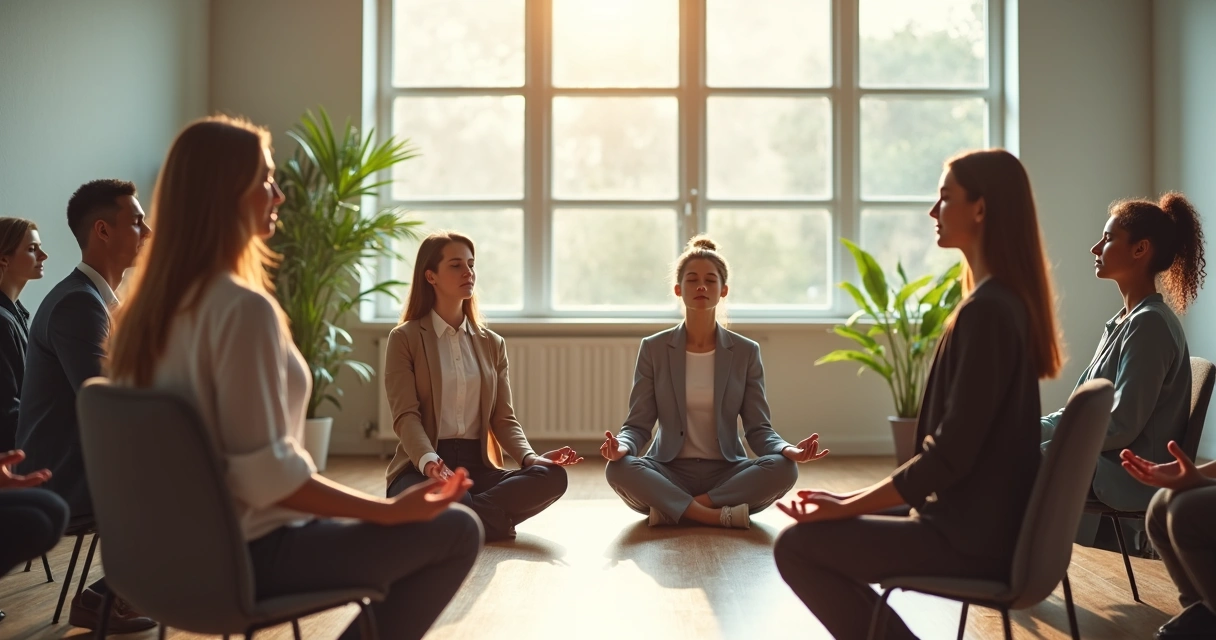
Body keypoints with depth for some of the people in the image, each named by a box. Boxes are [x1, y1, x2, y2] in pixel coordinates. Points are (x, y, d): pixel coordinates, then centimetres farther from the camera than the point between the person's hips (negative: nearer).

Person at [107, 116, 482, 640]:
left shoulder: (148, 303, 4)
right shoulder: (244, 308, -23)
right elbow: (266, 475, -26)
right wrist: (391, 510, -17)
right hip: (244, 555, -9)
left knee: (372, 525, 27)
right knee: (457, 531, -1)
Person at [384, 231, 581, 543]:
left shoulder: (492, 343, 15)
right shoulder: (405, 338, 1)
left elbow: (503, 417, 10)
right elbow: (406, 416, -10)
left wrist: (530, 457, -11)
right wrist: (428, 462, -30)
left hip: (477, 465, 5)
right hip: (422, 467, -5)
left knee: (553, 477, -24)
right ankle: (483, 518, -13)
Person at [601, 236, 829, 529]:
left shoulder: (746, 352, 3)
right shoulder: (653, 349, 2)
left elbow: (758, 428, 1)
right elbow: (638, 425, -1)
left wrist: (787, 449, -22)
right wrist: (622, 446, -26)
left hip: (726, 473, 1)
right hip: (669, 472, -1)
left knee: (783, 468, -28)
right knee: (618, 468, -31)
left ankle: (673, 510, -23)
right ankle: (721, 516, -28)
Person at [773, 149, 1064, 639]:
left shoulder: (985, 310, -20)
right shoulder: (1007, 300, 11)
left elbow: (951, 454, -23)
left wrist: (848, 506, -14)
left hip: (972, 535, -10)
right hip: (983, 520, 10)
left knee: (796, 546, -8)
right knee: (822, 531, 17)